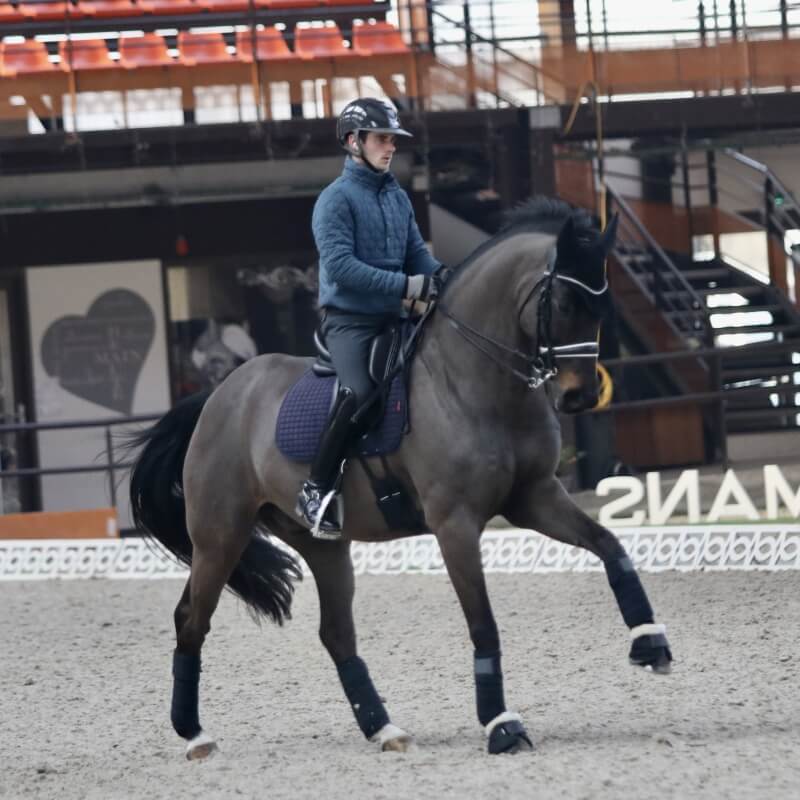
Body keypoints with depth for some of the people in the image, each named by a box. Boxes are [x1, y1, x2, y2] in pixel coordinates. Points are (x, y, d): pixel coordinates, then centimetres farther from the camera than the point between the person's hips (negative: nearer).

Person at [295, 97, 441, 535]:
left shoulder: (398, 197, 14)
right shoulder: (336, 198, -8)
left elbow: (417, 253, 17)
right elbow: (340, 265, -19)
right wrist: (407, 285, -23)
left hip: (392, 318, 8)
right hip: (349, 318, -8)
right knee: (359, 391, -30)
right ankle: (315, 491, -20)